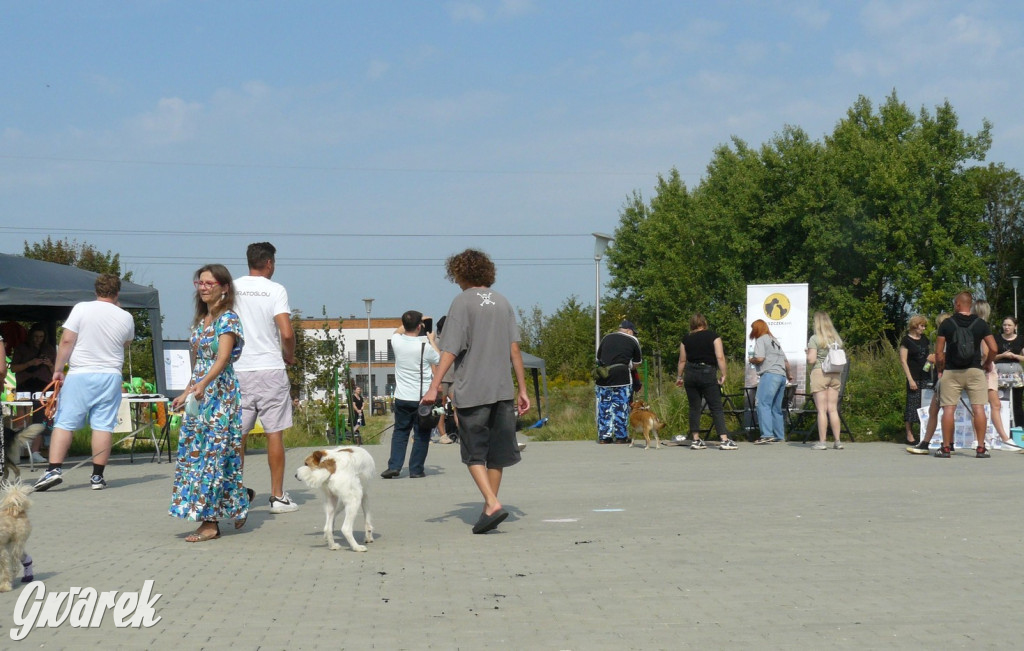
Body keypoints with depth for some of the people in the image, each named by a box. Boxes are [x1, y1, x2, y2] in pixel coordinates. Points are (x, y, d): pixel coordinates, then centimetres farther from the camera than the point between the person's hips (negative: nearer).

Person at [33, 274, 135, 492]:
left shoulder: (81, 309, -5)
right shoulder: (126, 318, 3)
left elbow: (67, 341, -6)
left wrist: (58, 369, 1)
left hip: (79, 375, -2)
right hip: (110, 376, 2)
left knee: (64, 423, 3)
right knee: (103, 425, 3)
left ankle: (54, 469, -6)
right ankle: (97, 476, 4)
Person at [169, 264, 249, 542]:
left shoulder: (228, 320, -10)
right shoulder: (200, 320, 15)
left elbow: (223, 358, -23)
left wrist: (202, 384, -37)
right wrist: (186, 393, 21)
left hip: (220, 393, -8)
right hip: (199, 395, 8)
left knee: (213, 453, -8)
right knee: (194, 452, 6)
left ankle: (210, 522, -5)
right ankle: (208, 518, 15)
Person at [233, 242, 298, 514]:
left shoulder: (232, 288, 5)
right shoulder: (276, 290, -4)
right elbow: (287, 333, -13)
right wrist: (289, 356, 5)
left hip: (238, 369, 3)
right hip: (270, 367, -3)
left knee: (237, 433, 9)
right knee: (274, 433, 2)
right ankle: (278, 497, 4)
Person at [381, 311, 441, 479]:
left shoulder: (397, 342, -6)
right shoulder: (425, 347, -16)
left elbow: (398, 331, 21)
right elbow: (439, 359, 5)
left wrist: (410, 323, 26)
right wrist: (432, 340, 15)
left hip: (402, 397, 3)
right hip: (422, 397, -3)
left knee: (400, 431, 15)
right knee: (421, 434, 7)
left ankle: (394, 466, 6)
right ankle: (416, 470, 9)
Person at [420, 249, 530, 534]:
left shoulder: (462, 302, -5)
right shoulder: (502, 302, 10)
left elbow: (450, 351, -12)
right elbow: (514, 349, 8)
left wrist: (434, 387, -13)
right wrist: (522, 389, 12)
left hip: (472, 391, -5)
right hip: (503, 390, 5)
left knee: (474, 454, 3)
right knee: (496, 453, 12)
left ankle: (492, 503, -13)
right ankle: (489, 508, 16)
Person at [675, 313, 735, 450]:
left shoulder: (686, 339, 8)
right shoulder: (713, 336, 0)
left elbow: (682, 360, 10)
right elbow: (720, 357, -9)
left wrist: (679, 377, 21)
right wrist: (723, 374, -5)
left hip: (690, 374, 3)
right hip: (708, 373, -3)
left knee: (694, 408, 9)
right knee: (716, 408, -2)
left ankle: (695, 440, 8)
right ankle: (724, 440, -9)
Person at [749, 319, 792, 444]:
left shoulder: (761, 340, 0)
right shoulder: (775, 341, 25)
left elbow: (759, 358, -14)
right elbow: (786, 361, 28)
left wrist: (751, 360, 8)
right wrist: (789, 375, 43)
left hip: (770, 374, -9)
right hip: (782, 376, 9)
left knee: (763, 404, -13)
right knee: (776, 408, 14)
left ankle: (767, 435, -24)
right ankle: (779, 435, 15)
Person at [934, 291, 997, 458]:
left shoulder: (947, 324, -1)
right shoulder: (980, 324, 2)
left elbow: (939, 352, -2)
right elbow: (993, 348, -2)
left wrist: (940, 369, 13)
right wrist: (987, 363, 15)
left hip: (951, 372, -1)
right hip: (975, 371, 1)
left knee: (948, 409, 1)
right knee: (978, 408, 1)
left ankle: (946, 448, 2)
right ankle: (981, 448, 0)